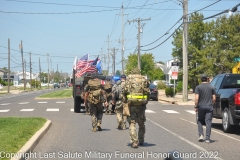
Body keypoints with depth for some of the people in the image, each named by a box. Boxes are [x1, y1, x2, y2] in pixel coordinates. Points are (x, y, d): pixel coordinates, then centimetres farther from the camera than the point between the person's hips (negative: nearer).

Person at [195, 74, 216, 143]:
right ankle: (207, 138, -1)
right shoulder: (211, 87, 4)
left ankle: (201, 135, 2)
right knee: (208, 122, 2)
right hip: (209, 107, 1)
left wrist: (196, 107, -3)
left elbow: (196, 98, -11)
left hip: (201, 107, -1)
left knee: (200, 121, 16)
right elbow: (214, 98, 2)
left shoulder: (198, 87, -4)